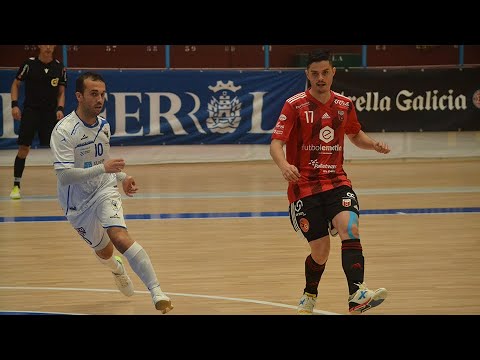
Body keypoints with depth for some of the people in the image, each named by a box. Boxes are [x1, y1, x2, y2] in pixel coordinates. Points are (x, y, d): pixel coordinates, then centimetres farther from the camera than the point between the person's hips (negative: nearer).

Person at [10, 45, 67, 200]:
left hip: (51, 112, 2)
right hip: (30, 110, -2)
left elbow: (61, 92, 9)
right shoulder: (29, 64, -4)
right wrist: (15, 104, -6)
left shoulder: (60, 67, 1)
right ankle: (16, 185, 4)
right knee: (23, 148, -6)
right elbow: (16, 84, 5)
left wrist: (60, 109, -7)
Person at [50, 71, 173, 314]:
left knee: (120, 237, -25)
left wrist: (122, 177, 3)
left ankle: (157, 293, -31)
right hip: (77, 202, -2)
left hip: (105, 191, 2)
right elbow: (64, 176, -30)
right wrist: (102, 168, -38)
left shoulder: (103, 126, -1)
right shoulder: (64, 130, -22)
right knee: (103, 251, 16)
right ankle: (116, 268, 56)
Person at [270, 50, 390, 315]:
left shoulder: (344, 105, 6)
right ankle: (309, 297, 31)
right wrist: (283, 165, -36)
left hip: (336, 181, 3)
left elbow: (355, 135, 25)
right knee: (320, 250, 0)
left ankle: (357, 296, -35)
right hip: (304, 186, -3)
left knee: (350, 228, -25)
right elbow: (276, 144, -14)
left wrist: (372, 144, 2)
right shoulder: (295, 105, -7)